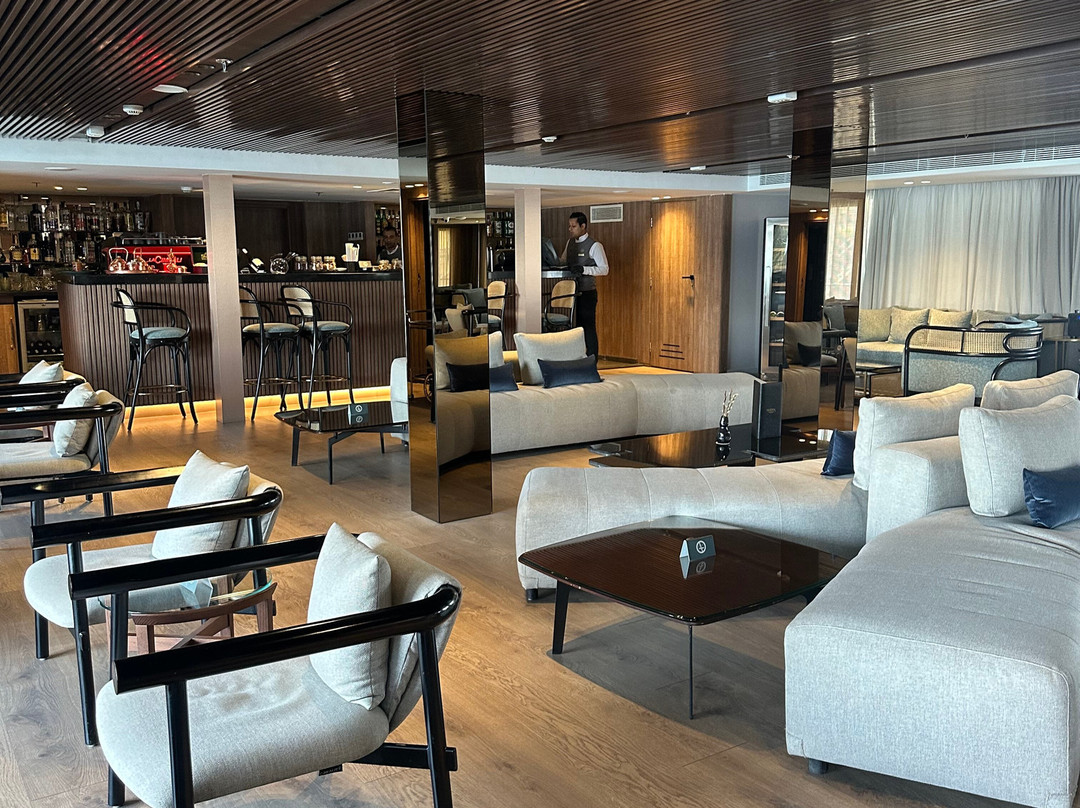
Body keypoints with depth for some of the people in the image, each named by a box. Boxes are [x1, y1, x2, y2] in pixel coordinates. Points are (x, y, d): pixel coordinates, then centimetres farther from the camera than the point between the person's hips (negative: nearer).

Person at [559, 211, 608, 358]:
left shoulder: (594, 245, -9)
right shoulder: (570, 243, 12)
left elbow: (604, 269, -13)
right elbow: (563, 261, 22)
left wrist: (583, 269, -25)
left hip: (587, 292, -6)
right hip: (572, 291, 6)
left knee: (589, 328, -2)